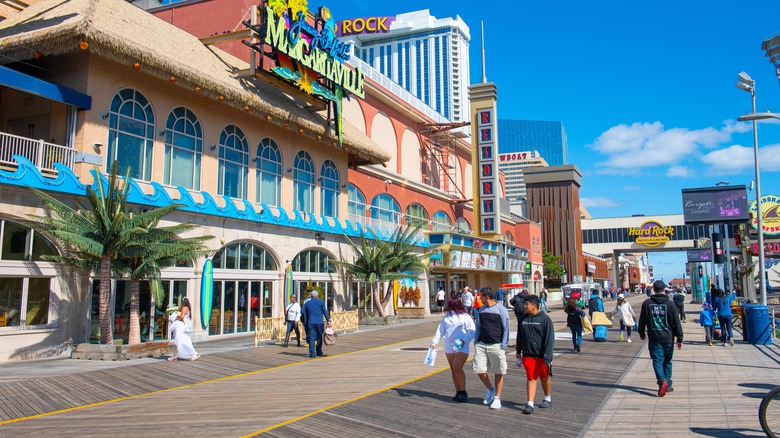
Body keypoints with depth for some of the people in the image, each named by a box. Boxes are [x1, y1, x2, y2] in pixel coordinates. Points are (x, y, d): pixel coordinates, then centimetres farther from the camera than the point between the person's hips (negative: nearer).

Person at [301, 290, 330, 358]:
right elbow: (325, 311, -1)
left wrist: (305, 321, 18)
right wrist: (328, 320, 3)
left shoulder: (307, 303, 8)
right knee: (319, 337, 12)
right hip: (319, 322, -1)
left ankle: (312, 354, -5)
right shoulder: (321, 302, 1)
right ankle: (319, 352, 19)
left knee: (311, 338, 0)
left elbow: (302, 312, 7)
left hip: (311, 322, 1)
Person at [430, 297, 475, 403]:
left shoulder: (465, 317, -3)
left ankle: (463, 392, -3)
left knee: (457, 368, -16)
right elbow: (440, 330, 12)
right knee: (453, 370, 8)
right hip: (449, 347, 6)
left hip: (461, 347, -6)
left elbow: (472, 331, -6)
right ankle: (458, 392, 17)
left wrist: (464, 340, -19)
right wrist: (434, 342, 2)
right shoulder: (446, 317, 13)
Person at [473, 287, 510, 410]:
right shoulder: (481, 310, 11)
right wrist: (476, 343, 9)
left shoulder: (501, 309, -6)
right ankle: (490, 389, 25)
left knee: (498, 373, 3)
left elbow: (506, 328, -5)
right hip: (482, 344, 5)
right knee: (479, 370, -1)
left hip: (496, 345, -5)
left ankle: (497, 398, 16)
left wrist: (503, 346, -10)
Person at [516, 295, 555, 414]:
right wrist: (518, 351, 17)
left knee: (545, 377, 15)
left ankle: (548, 398, 37)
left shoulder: (545, 319, -10)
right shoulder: (523, 319, 4)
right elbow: (520, 336, 15)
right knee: (530, 378, 0)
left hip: (541, 355, -2)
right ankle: (530, 404, 1)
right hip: (528, 355, 3)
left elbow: (550, 339, -11)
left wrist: (547, 356, -15)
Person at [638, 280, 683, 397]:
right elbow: (677, 323, -4)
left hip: (654, 338, -1)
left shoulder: (647, 303, -2)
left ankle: (662, 380, -24)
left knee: (657, 360, -1)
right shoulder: (670, 304, -5)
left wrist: (642, 333, 20)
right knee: (667, 361, 14)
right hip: (668, 337, 1)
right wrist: (679, 339, 2)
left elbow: (642, 320, 5)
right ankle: (668, 385, 19)